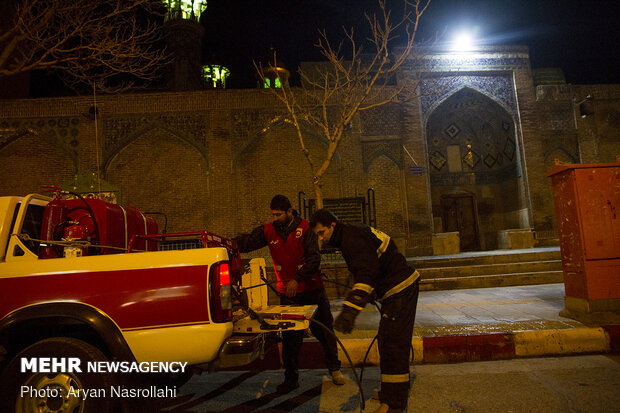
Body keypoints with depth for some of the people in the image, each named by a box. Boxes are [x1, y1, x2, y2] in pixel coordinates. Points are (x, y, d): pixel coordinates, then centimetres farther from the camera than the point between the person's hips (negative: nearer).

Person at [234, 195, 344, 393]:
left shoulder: (305, 228, -12)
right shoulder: (269, 231, 1)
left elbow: (314, 259, -17)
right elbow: (247, 241, 0)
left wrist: (297, 279, -27)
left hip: (312, 290, -2)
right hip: (288, 294, 3)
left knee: (324, 330, 10)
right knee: (290, 337, 6)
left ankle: (334, 369, 31)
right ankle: (291, 378, 21)